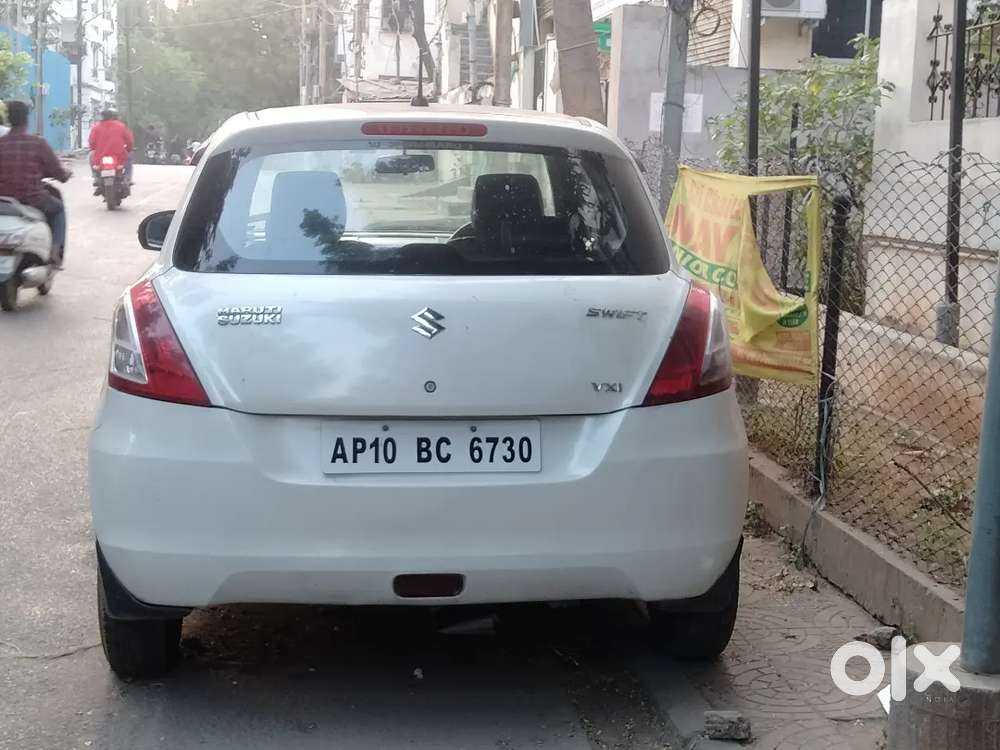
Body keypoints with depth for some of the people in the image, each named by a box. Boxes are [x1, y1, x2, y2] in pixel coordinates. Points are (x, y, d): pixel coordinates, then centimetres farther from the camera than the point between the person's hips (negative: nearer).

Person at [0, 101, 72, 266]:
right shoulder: (38, 143, -11)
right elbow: (60, 174, -6)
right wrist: (67, 173, 18)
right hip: (33, 201, -2)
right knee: (58, 208, 29)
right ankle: (56, 251, 16)